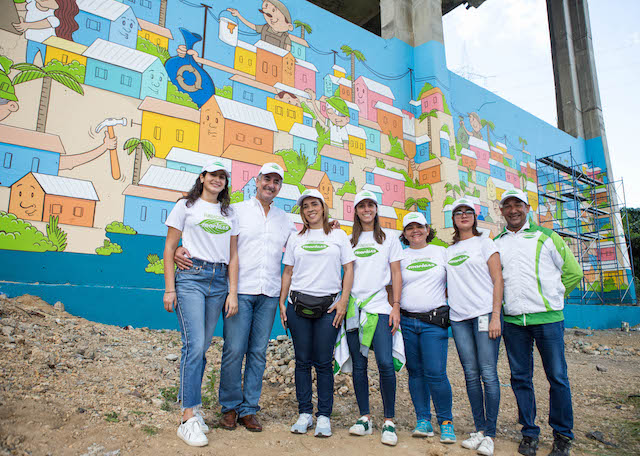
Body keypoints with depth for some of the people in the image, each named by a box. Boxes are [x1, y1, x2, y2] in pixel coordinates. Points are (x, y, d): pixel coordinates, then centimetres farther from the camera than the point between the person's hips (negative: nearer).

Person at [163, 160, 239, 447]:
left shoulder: (229, 214, 17)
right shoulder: (186, 206, 7)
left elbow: (233, 255, 14)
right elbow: (170, 248, 4)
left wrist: (232, 292, 6)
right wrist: (169, 288, -3)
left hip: (219, 282, 4)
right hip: (191, 277, -4)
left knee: (201, 347, 6)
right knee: (194, 345, -12)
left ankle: (191, 405, 19)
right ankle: (188, 418, -5)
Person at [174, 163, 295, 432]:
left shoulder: (284, 219, 17)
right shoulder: (236, 211, 6)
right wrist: (182, 249, -12)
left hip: (269, 294, 3)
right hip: (240, 290, -3)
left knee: (258, 353, 6)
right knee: (234, 350, -3)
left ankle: (248, 409, 18)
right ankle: (230, 407, 16)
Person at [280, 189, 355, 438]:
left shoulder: (338, 236, 8)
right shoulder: (295, 239, 13)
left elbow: (348, 269, 5)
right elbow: (288, 272, 13)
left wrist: (343, 301, -4)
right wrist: (282, 303, 5)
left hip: (328, 306, -2)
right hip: (298, 305, 2)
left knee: (323, 362, -1)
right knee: (302, 361, 5)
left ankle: (324, 417, 10)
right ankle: (305, 414, 16)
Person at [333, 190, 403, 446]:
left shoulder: (389, 239, 9)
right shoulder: (350, 241, 14)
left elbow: (396, 275, 6)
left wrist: (396, 306, -2)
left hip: (380, 307, -2)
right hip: (354, 308, 3)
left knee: (385, 362, -12)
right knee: (358, 365, 5)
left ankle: (389, 421, 2)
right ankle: (364, 418, 17)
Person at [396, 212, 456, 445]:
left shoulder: (442, 252, 9)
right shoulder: (400, 256, 8)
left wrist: (445, 294, 2)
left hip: (434, 321, -1)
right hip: (407, 321, 2)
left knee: (436, 372, -7)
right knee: (415, 372, 7)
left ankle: (446, 422, 10)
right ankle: (423, 420, 19)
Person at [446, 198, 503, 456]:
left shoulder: (485, 243, 4)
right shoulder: (449, 251, 17)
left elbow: (497, 280, -3)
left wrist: (495, 316, -11)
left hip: (484, 313, -4)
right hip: (459, 318, 4)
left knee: (488, 374, -5)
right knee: (471, 375, 6)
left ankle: (490, 434, 4)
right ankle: (479, 429, 16)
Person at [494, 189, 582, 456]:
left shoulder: (545, 237, 5)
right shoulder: (496, 244, 12)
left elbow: (573, 271, 8)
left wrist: (553, 297, 6)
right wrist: (502, 302, 9)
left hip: (547, 318, -2)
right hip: (512, 321, 2)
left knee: (557, 377, 3)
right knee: (520, 378, 7)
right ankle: (529, 433, 20)